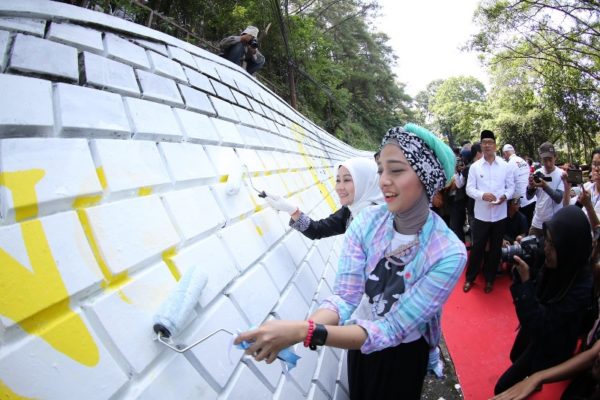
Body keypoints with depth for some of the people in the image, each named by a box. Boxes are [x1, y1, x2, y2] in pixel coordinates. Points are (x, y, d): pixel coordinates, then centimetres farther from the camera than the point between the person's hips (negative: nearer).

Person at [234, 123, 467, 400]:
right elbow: (344, 297, -23)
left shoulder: (449, 253, -29)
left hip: (403, 354, -2)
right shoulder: (366, 222, -20)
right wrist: (293, 334, -42)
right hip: (359, 342, 3)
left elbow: (392, 330, -32)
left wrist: (305, 332, -43)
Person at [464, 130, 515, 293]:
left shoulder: (505, 166, 2)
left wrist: (505, 196, -17)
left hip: (499, 214, 2)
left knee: (495, 248, 12)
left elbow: (511, 186, 4)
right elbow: (469, 188, -5)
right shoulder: (475, 166, -1)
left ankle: (489, 279, 29)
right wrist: (482, 195, -23)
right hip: (481, 214, -1)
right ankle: (470, 278, 22)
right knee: (477, 248, 6)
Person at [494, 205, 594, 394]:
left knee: (503, 389, 0)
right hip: (533, 328, 7)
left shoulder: (583, 286, -36)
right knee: (515, 358, 34)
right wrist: (522, 257, -23)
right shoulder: (553, 262, -18)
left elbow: (541, 326, -34)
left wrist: (525, 281, -37)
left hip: (549, 346, -7)